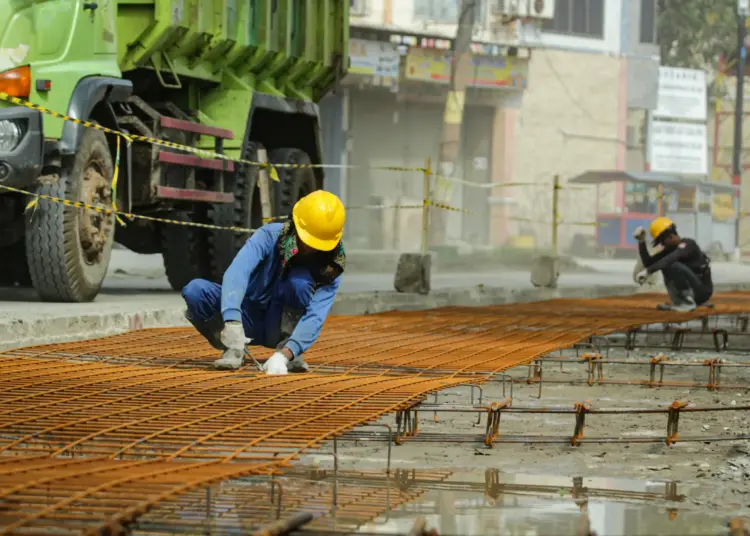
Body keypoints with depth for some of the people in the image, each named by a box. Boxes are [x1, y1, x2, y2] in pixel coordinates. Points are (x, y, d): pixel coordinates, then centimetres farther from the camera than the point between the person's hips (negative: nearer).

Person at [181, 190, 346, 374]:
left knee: (300, 279, -31)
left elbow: (315, 317, -28)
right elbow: (236, 273, -35)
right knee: (194, 290, -27)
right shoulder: (270, 236, -19)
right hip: (249, 320, 1)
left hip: (280, 327, 0)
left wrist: (284, 354, -45)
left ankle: (286, 348, -16)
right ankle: (233, 348, -8)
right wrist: (233, 323, -52)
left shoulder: (331, 269, -16)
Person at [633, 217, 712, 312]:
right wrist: (641, 241, -5)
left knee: (674, 265, -26)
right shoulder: (670, 249, 9)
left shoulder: (688, 244, -17)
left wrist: (647, 271, -45)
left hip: (702, 291, -8)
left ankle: (688, 303, -20)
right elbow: (648, 263, 4)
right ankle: (678, 302, 1)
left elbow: (671, 258, -37)